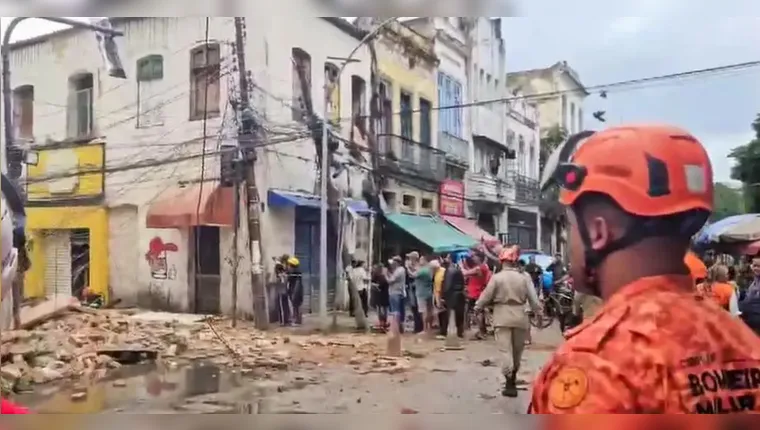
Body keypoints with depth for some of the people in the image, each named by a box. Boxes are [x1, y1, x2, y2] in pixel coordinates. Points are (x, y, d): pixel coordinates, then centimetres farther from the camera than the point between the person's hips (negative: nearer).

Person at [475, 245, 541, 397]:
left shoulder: (497, 277, -7)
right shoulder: (524, 276, -1)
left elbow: (487, 295, -2)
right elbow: (533, 297, -1)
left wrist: (477, 307, 15)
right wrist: (538, 311, 11)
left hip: (502, 317, -3)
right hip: (520, 316, 3)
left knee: (505, 350, -2)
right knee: (517, 350, 17)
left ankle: (510, 384, -9)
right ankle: (513, 378, 32)